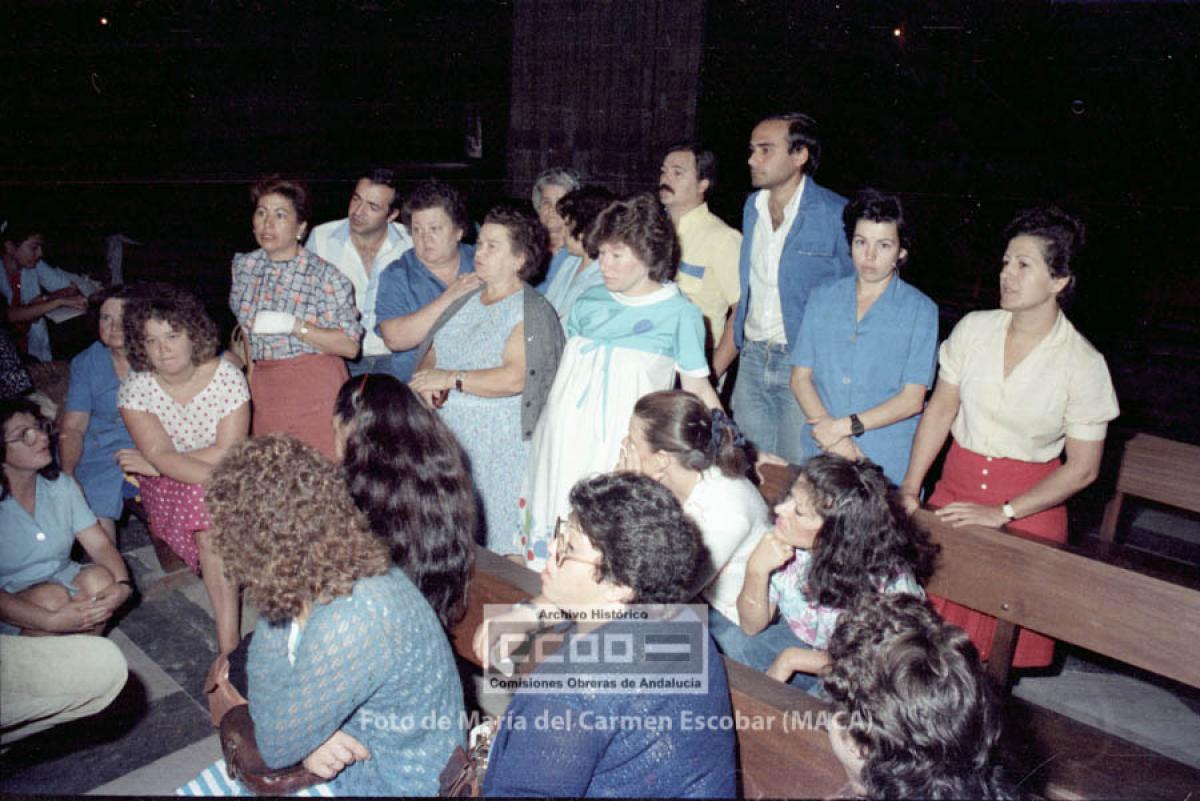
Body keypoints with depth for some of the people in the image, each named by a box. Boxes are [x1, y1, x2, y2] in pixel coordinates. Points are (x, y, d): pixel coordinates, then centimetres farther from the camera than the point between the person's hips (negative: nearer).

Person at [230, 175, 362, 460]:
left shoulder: (325, 275, -6)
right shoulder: (244, 265, 10)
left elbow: (350, 346, -12)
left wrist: (293, 325, -19)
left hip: (316, 392, -4)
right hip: (264, 392, 5)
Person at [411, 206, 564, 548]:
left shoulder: (532, 311, -8)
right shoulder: (464, 301, 17)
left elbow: (514, 378, -20)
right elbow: (431, 356, 18)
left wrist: (450, 379, -14)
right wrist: (425, 381, -5)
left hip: (500, 450, -7)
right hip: (448, 439, 7)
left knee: (497, 542, -5)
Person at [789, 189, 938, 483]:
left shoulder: (920, 310, -3)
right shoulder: (822, 298, 7)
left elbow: (912, 400, -6)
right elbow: (800, 377, 3)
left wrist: (845, 426, -15)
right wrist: (833, 439, -11)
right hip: (820, 456, 2)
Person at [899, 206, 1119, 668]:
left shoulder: (1082, 364, -11)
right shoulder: (973, 329, -3)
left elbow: (1082, 468, -8)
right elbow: (941, 409, 4)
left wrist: (1002, 513, -14)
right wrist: (911, 486, -4)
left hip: (1028, 503, -2)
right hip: (957, 484, 3)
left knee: (1002, 637, 4)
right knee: (932, 619, 3)